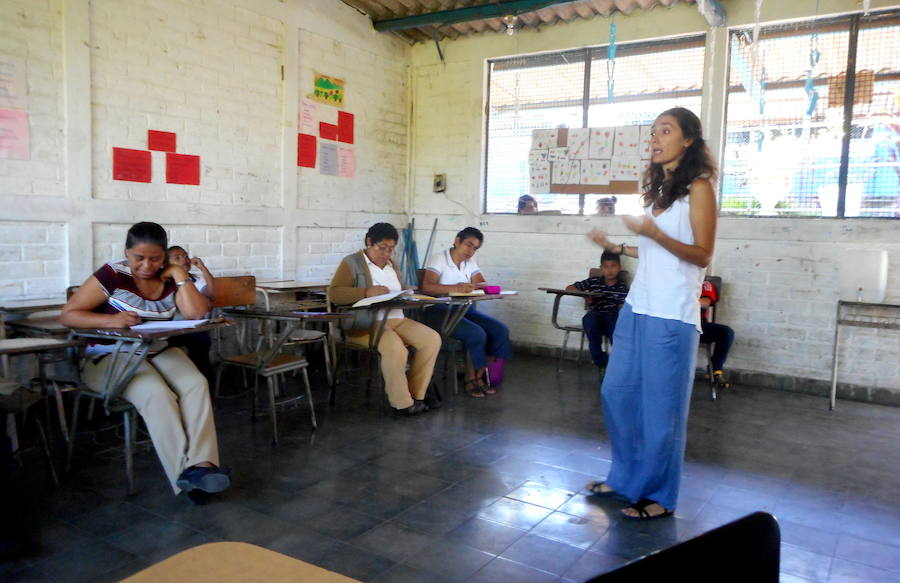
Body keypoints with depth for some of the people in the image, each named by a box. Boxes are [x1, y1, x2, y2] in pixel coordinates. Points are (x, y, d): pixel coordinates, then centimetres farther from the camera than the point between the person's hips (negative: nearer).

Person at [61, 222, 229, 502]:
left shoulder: (170, 279, 5)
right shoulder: (112, 275, -7)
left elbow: (197, 314, -10)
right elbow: (68, 314, -7)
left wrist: (180, 275, -9)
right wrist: (112, 320, -23)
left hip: (159, 351, 4)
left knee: (196, 384, -25)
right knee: (156, 394, -32)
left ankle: (201, 464, -36)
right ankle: (186, 472, -32)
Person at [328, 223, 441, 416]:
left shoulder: (391, 265, 21)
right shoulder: (352, 263, 0)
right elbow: (333, 293, -12)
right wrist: (367, 292, -25)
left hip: (397, 319, 7)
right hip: (365, 324, -7)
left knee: (432, 339, -14)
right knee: (395, 347, -35)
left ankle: (416, 395, -5)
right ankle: (402, 403, -18)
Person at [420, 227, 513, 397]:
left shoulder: (470, 263, 17)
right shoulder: (439, 258, -4)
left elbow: (485, 285, 4)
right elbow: (426, 286, -19)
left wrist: (471, 286, -21)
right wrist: (455, 288, -33)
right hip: (439, 311, -7)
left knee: (501, 330, -13)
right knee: (477, 334, -29)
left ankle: (479, 376, -1)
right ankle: (470, 380, -6)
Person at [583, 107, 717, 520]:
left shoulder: (698, 187, -5)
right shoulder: (657, 188, 17)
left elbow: (702, 255, -11)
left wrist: (653, 233, -23)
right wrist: (614, 247, 15)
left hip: (671, 315, -8)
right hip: (637, 308, 8)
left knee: (660, 406, 0)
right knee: (617, 393, 12)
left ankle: (660, 496, 16)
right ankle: (626, 478, 28)